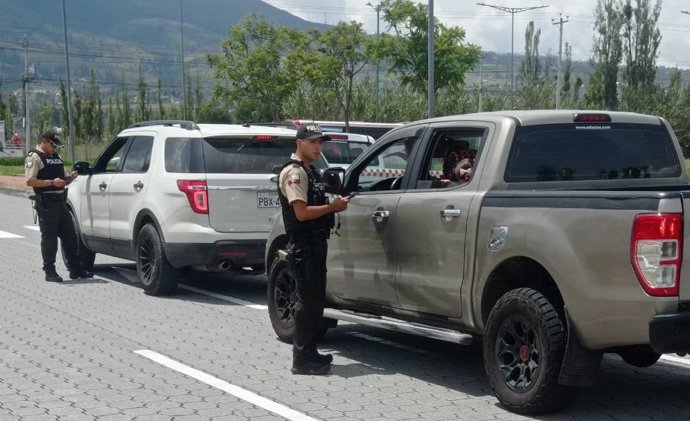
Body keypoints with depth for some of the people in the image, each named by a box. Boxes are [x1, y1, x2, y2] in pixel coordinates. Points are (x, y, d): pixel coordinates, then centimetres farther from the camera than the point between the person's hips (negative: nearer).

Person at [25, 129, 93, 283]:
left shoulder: (57, 157, 20)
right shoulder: (34, 157, -4)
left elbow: (64, 180, 27)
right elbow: (30, 181, -15)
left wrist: (71, 177, 4)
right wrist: (52, 182, -22)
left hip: (60, 202, 8)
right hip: (46, 203, -8)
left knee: (70, 236, 8)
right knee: (49, 238, -3)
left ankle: (75, 269, 15)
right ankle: (50, 271, 4)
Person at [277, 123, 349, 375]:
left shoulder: (310, 171, 18)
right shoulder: (294, 172, -13)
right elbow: (301, 212, -21)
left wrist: (335, 204, 9)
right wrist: (333, 207, -15)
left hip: (316, 245, 10)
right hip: (303, 247, -10)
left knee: (314, 301, 14)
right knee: (307, 302, -6)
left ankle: (309, 354, 23)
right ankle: (302, 361, -1)